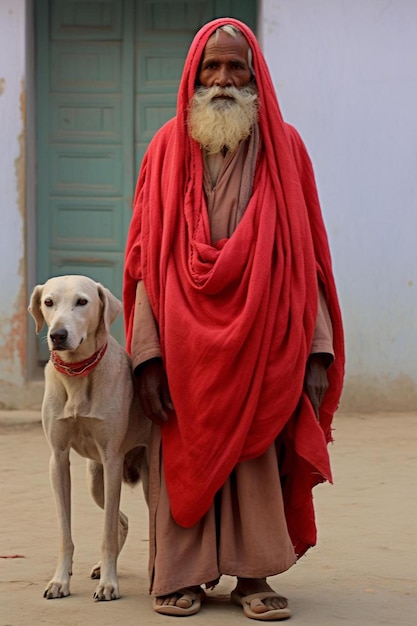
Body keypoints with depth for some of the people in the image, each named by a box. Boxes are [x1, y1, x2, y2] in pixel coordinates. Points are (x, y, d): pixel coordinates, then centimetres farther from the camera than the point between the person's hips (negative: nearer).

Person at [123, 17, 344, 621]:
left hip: (263, 338, 0)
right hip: (186, 338, 0)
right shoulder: (167, 149, 4)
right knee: (185, 453, 3)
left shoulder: (284, 148, 4)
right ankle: (181, 575, 14)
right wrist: (146, 352, -9)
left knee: (259, 453, 2)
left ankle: (253, 576, 12)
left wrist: (317, 351, -7)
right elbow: (145, 259, 0)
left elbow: (307, 256, 1)